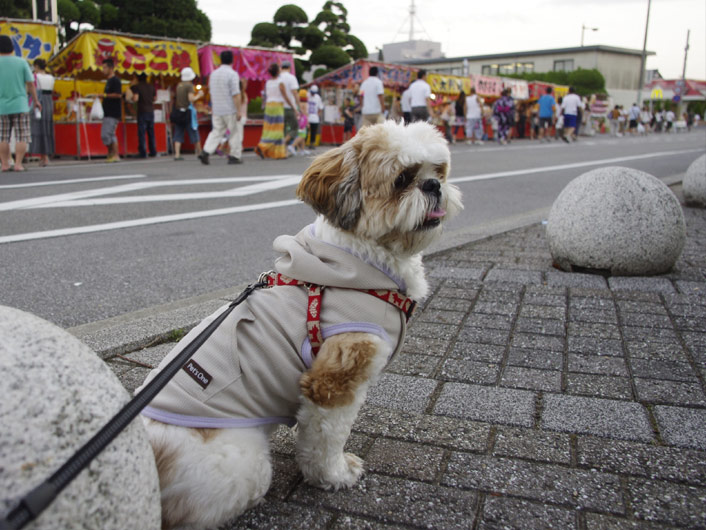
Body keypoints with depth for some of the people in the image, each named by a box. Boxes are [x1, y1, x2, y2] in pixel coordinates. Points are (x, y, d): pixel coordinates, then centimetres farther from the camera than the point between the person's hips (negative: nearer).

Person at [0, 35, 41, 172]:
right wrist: (36, 100, 9)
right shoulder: (21, 62, -2)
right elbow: (30, 84, -2)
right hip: (20, 105, -1)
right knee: (21, 137, 2)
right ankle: (18, 164, -5)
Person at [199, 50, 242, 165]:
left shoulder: (214, 74, 11)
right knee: (235, 132, 6)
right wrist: (238, 111, -15)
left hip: (216, 110, 6)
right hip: (230, 110, -6)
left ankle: (205, 152, -7)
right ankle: (235, 156, 8)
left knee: (217, 132, 9)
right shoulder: (232, 74, -11)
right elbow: (236, 94, -17)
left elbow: (211, 91, 18)